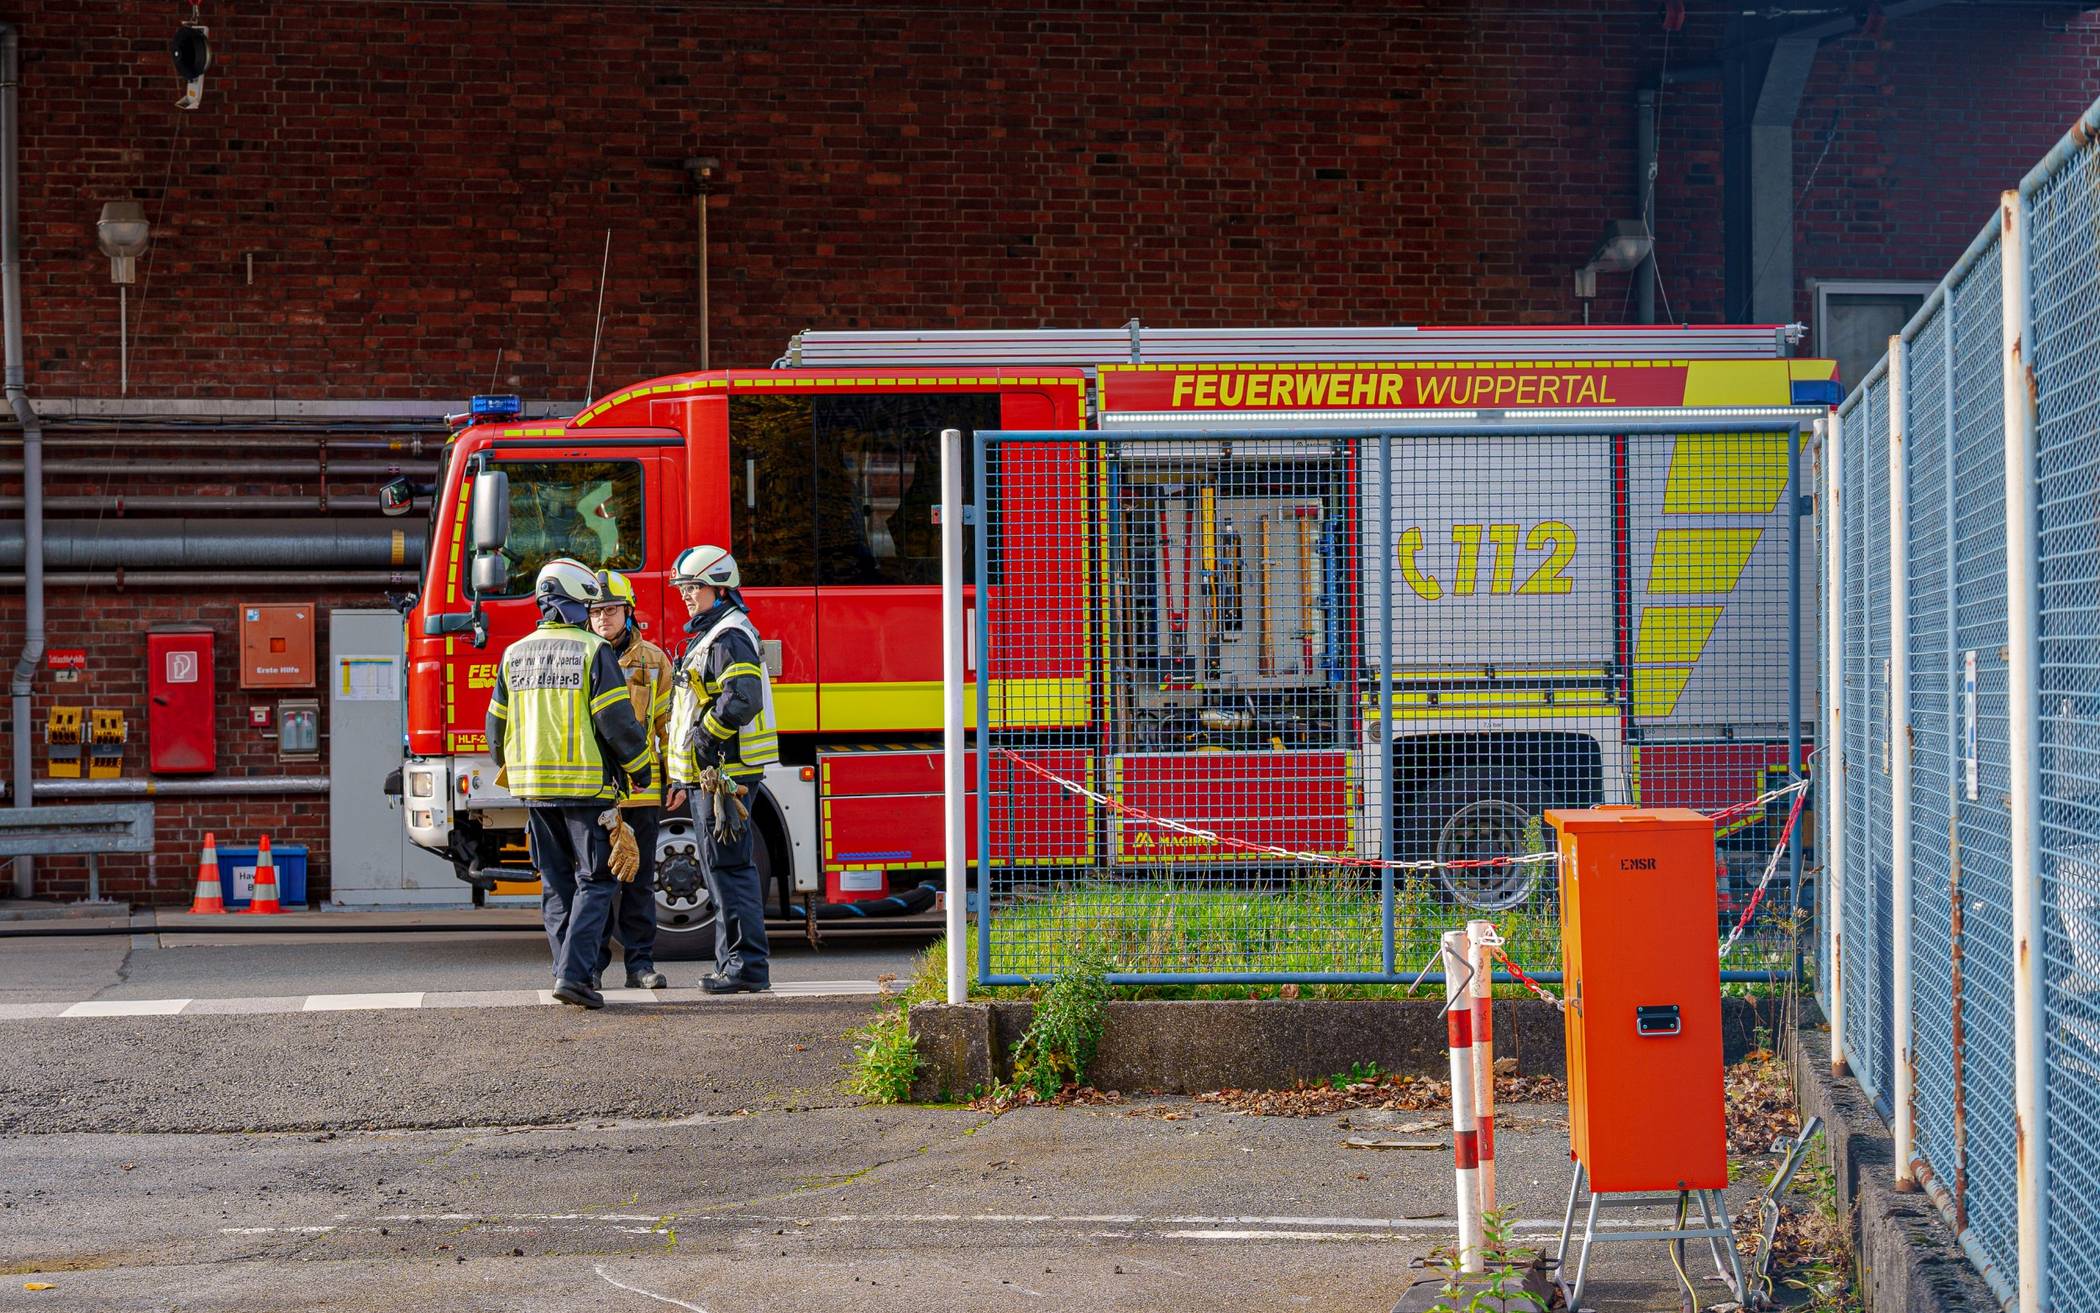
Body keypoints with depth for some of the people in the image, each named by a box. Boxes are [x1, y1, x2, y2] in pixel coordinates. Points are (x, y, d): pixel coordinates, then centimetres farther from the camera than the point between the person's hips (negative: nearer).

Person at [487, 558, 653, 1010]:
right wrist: (640, 767, 1)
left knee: (555, 884, 13)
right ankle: (573, 973, -12)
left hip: (534, 787, 5)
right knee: (594, 882, 0)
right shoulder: (594, 651, -8)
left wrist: (510, 769, 31)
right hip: (586, 786, -5)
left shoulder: (515, 654, 9)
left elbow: (497, 725, 15)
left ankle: (569, 972, 12)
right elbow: (617, 720, -13)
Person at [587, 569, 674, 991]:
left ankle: (640, 963, 9)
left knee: (639, 881, 4)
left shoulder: (653, 661, 8)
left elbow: (669, 722, 10)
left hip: (640, 789, 1)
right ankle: (591, 963, 9)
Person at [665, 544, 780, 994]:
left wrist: (702, 737, -19)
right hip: (709, 774, 11)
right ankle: (734, 965, 15)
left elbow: (740, 700, -27)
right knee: (720, 870, 12)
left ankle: (747, 967, -10)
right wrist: (685, 780, 24)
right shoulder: (708, 636, 21)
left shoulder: (730, 637, -12)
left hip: (725, 772, -11)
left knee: (728, 868, -10)